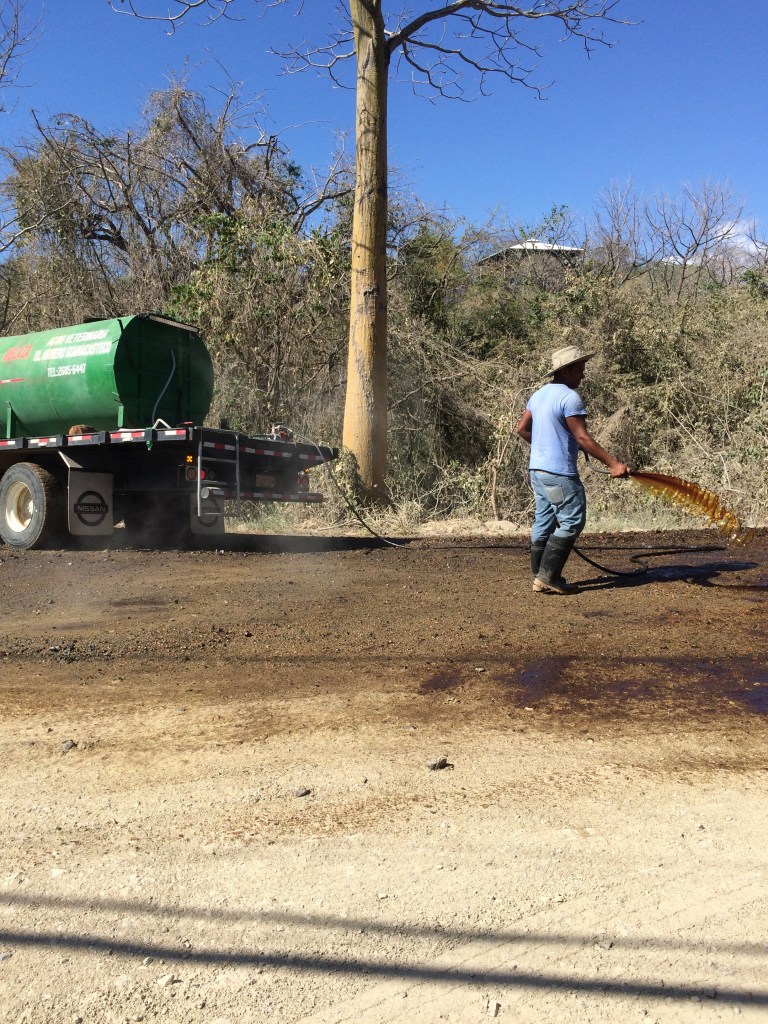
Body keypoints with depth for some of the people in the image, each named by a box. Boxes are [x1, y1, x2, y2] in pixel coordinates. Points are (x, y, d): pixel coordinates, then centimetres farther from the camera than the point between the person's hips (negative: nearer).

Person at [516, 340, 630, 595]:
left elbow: (522, 428, 18)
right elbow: (582, 438, -19)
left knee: (544, 522, 12)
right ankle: (547, 578, -5)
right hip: (560, 473, -9)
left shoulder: (539, 394, 13)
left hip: (538, 469, 10)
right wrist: (613, 463, -20)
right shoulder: (570, 397, -15)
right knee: (572, 522, -3)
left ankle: (540, 577, 16)